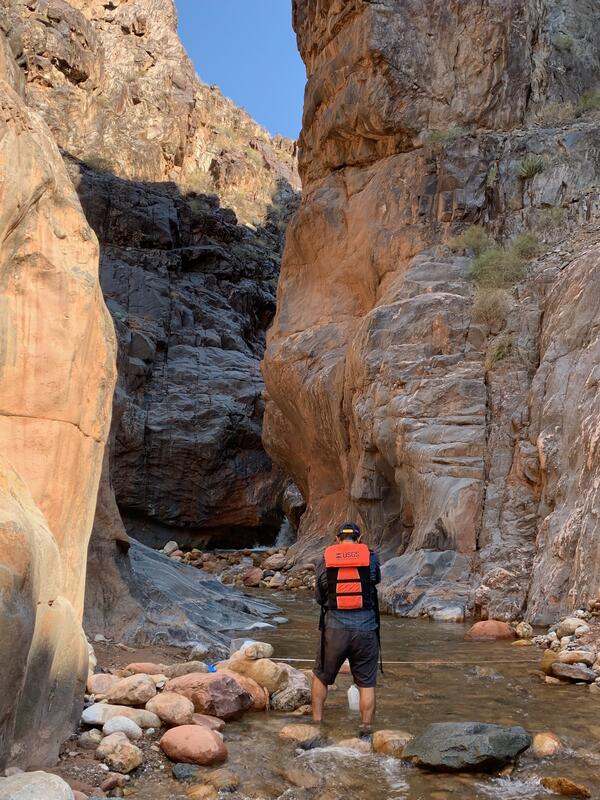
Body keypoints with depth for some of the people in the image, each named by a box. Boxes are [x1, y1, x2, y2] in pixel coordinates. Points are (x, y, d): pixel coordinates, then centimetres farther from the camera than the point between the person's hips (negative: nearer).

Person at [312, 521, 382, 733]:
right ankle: (365, 731, 13)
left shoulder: (324, 561, 1)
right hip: (366, 629, 0)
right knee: (367, 684, 10)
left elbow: (319, 598, 11)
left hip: (335, 630, 1)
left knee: (321, 677, 19)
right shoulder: (371, 558, -1)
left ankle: (316, 723, 23)